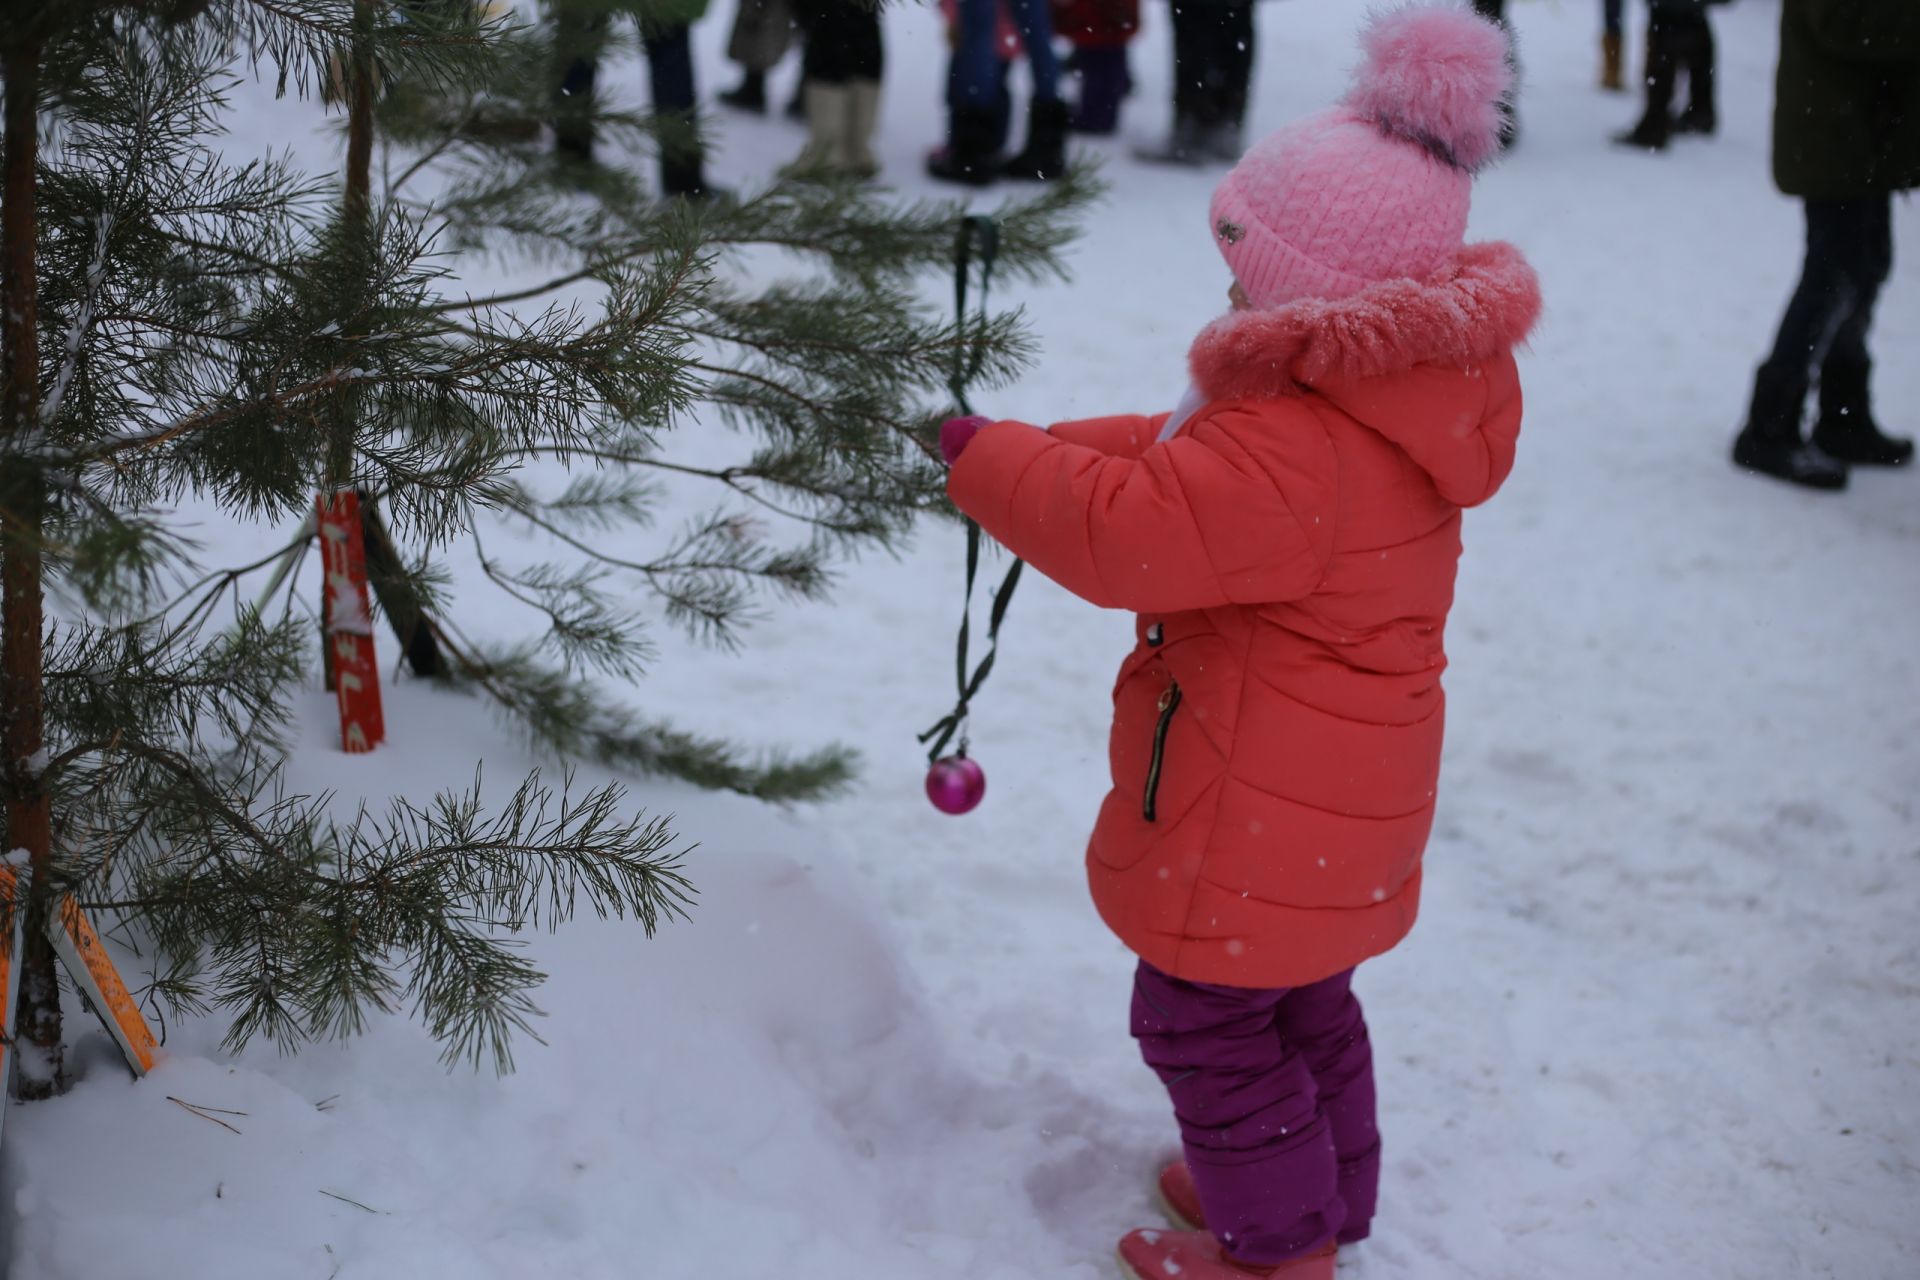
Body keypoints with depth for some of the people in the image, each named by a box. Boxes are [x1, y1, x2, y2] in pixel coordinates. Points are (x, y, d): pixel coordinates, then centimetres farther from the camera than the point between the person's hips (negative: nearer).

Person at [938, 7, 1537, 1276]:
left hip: (1257, 813, -10)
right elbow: (1186, 454, 12)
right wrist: (1049, 451, 4)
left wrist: (982, 458, -18)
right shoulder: (1393, 401, 4)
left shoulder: (1295, 447, -31)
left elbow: (1127, 531, -32)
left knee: (1206, 1018, 7)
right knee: (1299, 1001, 26)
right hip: (1332, 791, 11)